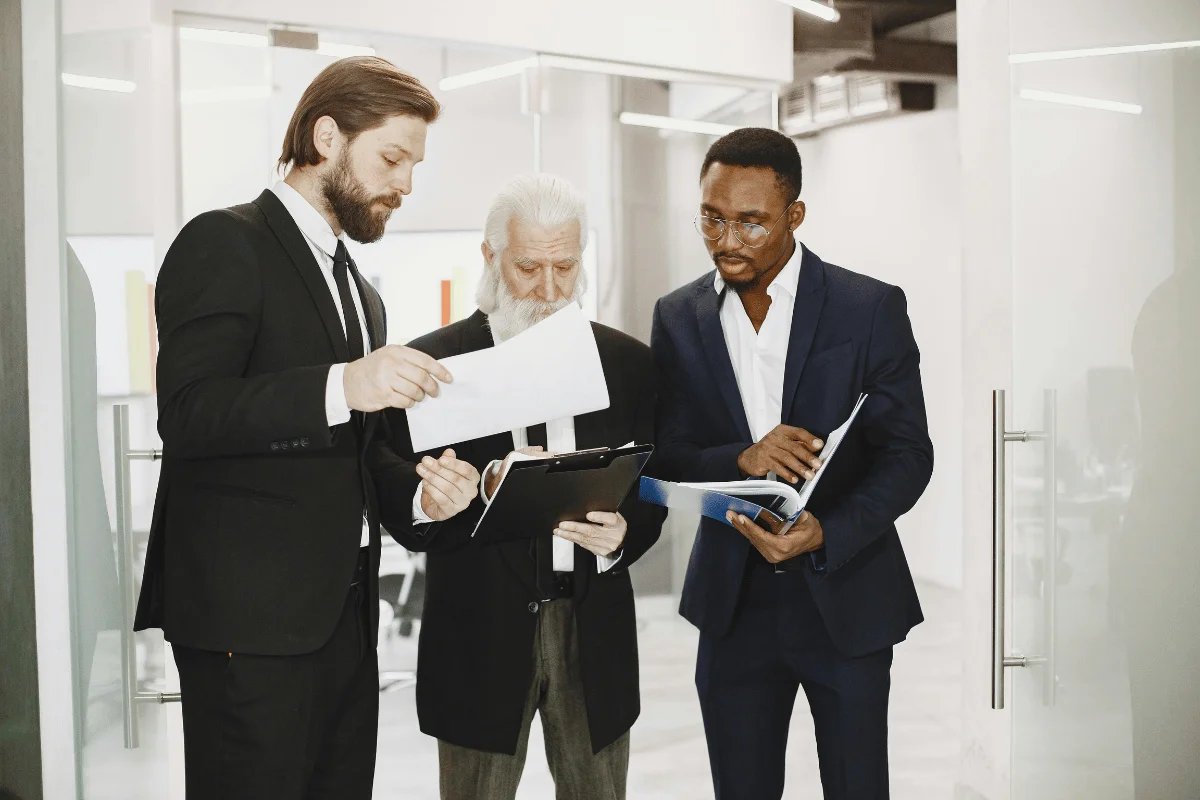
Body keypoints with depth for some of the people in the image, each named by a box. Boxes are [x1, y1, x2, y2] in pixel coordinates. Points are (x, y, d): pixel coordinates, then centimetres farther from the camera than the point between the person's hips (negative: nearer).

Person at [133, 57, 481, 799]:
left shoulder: (359, 290, 22)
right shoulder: (224, 244, -5)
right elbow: (187, 415, -18)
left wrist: (418, 491, 4)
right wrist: (340, 385, -29)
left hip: (343, 611, 8)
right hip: (248, 609, -8)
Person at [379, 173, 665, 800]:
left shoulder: (628, 362, 7)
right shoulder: (432, 362, -2)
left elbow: (649, 495, 6)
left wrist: (620, 535, -15)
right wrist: (488, 485, -25)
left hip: (593, 628, 2)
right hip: (480, 630, -2)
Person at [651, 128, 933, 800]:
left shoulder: (871, 308, -7)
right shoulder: (678, 318, 1)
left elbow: (908, 454, -8)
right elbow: (664, 457, -1)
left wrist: (826, 534, -24)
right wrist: (741, 460, -22)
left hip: (846, 598, -2)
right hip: (735, 602, 2)